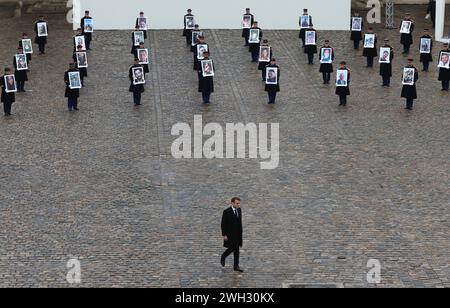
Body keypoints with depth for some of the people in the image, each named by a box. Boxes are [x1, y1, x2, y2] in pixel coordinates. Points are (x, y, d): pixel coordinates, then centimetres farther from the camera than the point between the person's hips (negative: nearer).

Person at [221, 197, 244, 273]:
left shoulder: (239, 210, 4)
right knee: (232, 248, -6)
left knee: (237, 249, 6)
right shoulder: (226, 212, -15)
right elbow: (223, 224, -12)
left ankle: (236, 266, 10)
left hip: (238, 233, 6)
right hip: (229, 234, -6)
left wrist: (241, 232, 14)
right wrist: (224, 235, -14)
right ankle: (223, 257, 24)